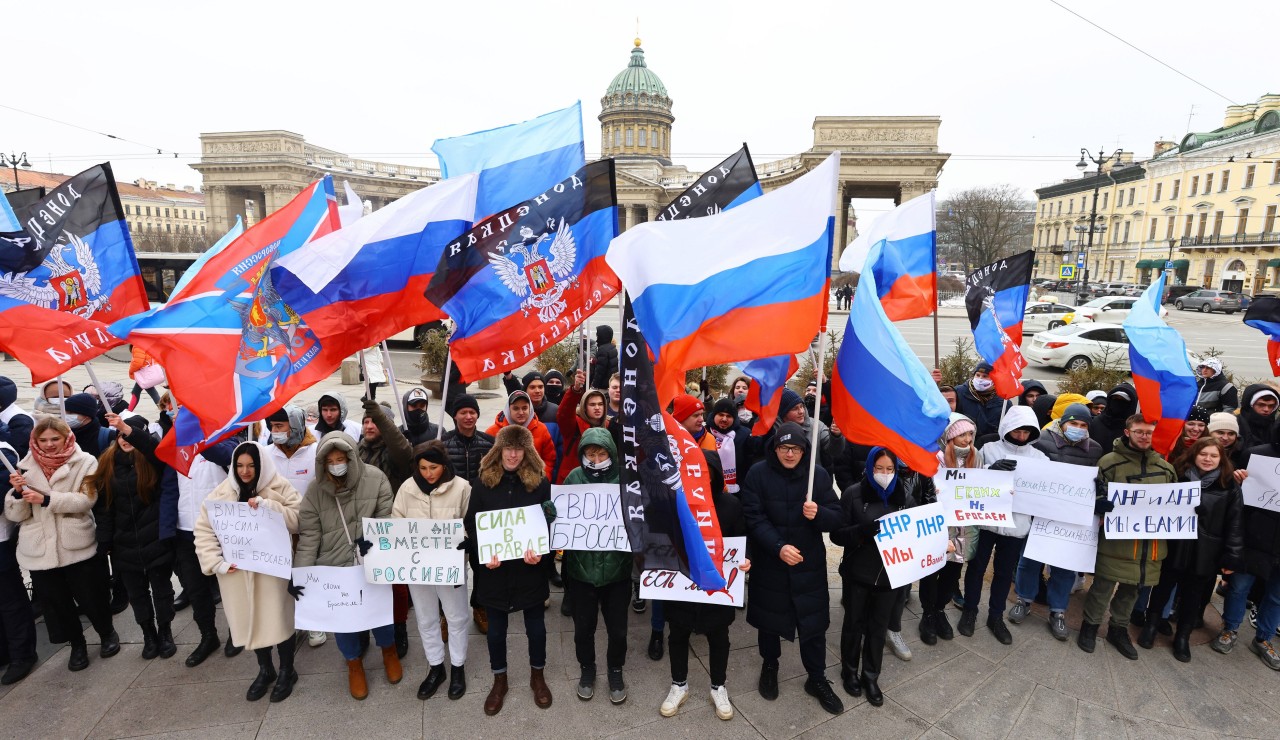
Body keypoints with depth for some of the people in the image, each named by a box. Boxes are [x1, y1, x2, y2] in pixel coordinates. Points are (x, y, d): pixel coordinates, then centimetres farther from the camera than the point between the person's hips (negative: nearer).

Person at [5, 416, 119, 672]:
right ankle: (77, 644, 33)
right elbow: (15, 515, 2)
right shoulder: (26, 467, 5)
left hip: (78, 546, -3)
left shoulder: (84, 462, -3)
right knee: (55, 601, 13)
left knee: (90, 597, 7)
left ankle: (107, 633, 33)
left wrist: (46, 499, -26)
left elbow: (85, 500, -15)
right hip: (39, 551, 3)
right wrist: (18, 492, -16)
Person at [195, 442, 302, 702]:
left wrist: (266, 505, -24)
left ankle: (286, 671, 24)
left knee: (278, 618, 2)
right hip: (236, 570, 3)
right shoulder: (222, 493, 1)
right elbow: (204, 530, 3)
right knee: (249, 620, 13)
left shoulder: (280, 488, -7)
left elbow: (298, 519, -13)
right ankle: (265, 669, 34)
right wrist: (217, 562, -9)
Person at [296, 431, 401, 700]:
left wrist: (371, 538, -21)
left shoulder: (375, 479, -11)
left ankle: (389, 650, 42)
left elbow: (386, 517, -6)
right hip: (335, 569, 1)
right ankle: (354, 663, 39)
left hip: (372, 565, -1)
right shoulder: (315, 491, -6)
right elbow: (308, 537, -5)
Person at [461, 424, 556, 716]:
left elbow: (549, 522, -5)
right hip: (493, 568, 1)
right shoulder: (483, 482, -3)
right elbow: (471, 523, -2)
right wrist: (483, 553, -17)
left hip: (530, 567, 0)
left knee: (535, 624, 14)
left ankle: (537, 675, 37)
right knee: (496, 627, 15)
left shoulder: (540, 482, -6)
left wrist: (539, 552, -21)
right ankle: (499, 680, 36)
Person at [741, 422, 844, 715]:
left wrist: (818, 514, -26)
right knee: (769, 618, 16)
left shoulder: (819, 475, -5)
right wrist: (778, 547, -27)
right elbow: (753, 518, -15)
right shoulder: (758, 473, -11)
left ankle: (817, 678, 31)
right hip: (769, 562, 0)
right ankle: (769, 666, 41)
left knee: (814, 622, 8)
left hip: (809, 564, 1)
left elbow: (836, 517, -4)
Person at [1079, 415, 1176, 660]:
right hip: (1116, 538, -5)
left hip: (1150, 541, 5)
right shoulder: (1109, 461, -7)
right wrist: (1105, 503, -30)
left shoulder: (1165, 468, 10)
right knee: (1103, 585, 3)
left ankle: (1119, 629, 33)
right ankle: (1090, 625, 21)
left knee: (1131, 588, 17)